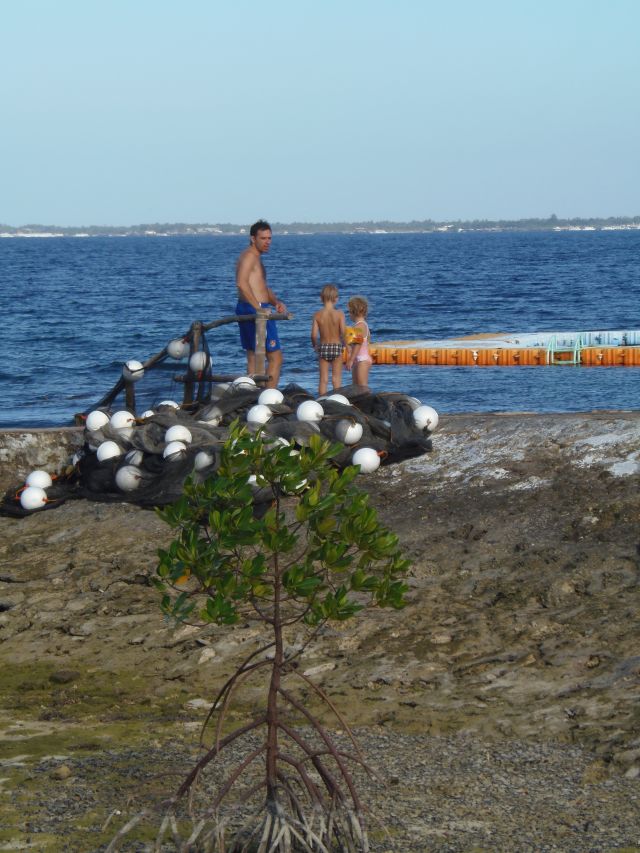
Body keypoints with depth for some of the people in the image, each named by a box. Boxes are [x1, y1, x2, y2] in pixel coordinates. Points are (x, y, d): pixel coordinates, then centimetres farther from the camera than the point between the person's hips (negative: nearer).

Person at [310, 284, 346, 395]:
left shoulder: (317, 315, -6)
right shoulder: (339, 314, -10)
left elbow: (314, 334, -10)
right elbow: (343, 332, -16)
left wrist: (315, 345, 9)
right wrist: (344, 344, 2)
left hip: (323, 347, 1)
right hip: (336, 346, -1)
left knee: (323, 379, 8)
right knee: (336, 378, 9)